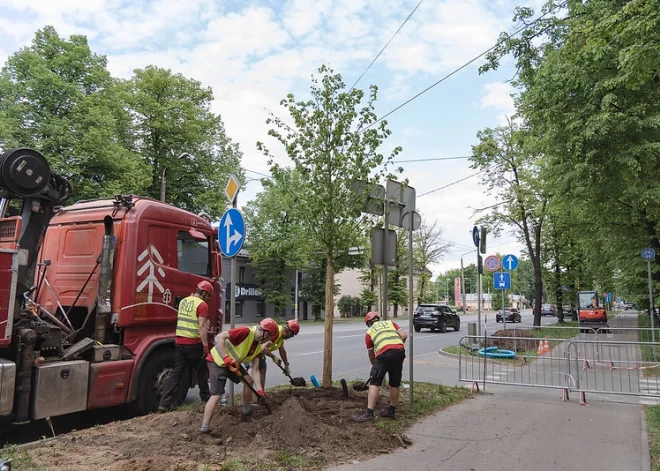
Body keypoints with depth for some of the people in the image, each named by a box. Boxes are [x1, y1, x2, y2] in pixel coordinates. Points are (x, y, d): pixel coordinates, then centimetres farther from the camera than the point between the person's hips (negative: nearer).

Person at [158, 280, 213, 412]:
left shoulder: (183, 301, 13)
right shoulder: (202, 304, -11)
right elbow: (202, 326, -18)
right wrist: (206, 345, -16)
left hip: (179, 342, 6)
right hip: (194, 343, -6)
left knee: (176, 372, 6)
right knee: (201, 371, 13)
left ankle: (164, 403, 0)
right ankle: (205, 396, 29)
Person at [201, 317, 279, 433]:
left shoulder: (258, 347, 2)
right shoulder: (246, 332, -25)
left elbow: (255, 370, 1)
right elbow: (221, 337, -31)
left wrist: (259, 390, -10)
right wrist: (226, 358, -34)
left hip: (232, 363, 9)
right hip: (217, 361, -9)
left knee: (249, 379, 6)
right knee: (216, 395, -15)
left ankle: (246, 414, 19)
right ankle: (205, 428, -9)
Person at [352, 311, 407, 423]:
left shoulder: (369, 332, 25)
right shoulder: (390, 322, 30)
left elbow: (371, 355, 31)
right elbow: (404, 335, 15)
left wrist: (375, 366, 46)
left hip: (385, 352, -4)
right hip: (400, 351, 4)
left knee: (374, 382, 0)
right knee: (395, 383, 17)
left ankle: (369, 413, -6)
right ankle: (391, 410, 28)